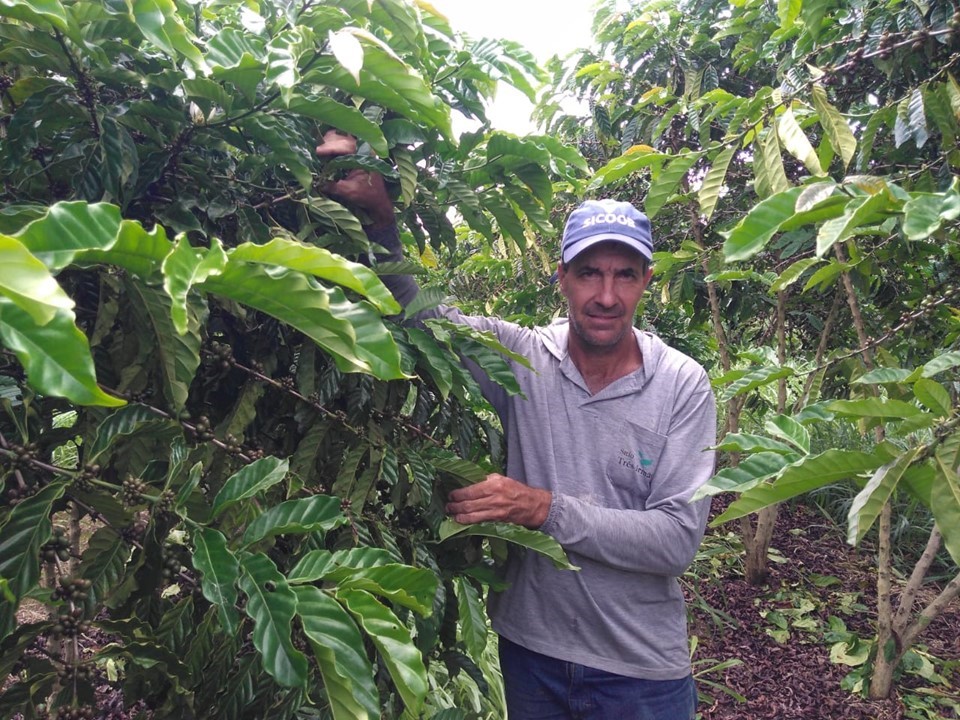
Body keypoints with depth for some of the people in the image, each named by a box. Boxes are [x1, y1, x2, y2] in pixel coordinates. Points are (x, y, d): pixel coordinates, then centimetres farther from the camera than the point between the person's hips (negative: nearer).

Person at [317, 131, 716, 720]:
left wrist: (545, 508, -27)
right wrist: (380, 218, -23)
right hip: (530, 650, 2)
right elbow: (417, 312, -7)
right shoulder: (520, 357, -8)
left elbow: (679, 538, -18)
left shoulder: (682, 385, -13)